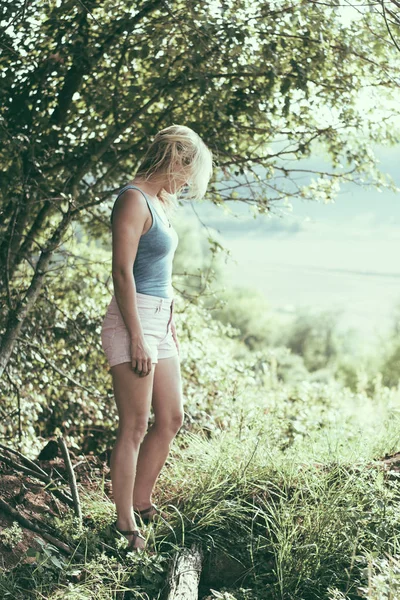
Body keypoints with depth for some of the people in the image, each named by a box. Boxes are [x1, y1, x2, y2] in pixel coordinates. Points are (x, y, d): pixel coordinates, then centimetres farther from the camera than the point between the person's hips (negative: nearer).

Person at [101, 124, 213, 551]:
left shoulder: (159, 203, 17)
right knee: (134, 427, -4)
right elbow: (122, 270, -18)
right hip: (133, 321, -10)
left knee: (171, 420, 13)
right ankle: (125, 524, 6)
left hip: (157, 321, 10)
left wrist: (170, 329, 23)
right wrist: (137, 338, -21)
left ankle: (141, 503, 26)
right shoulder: (134, 199, -12)